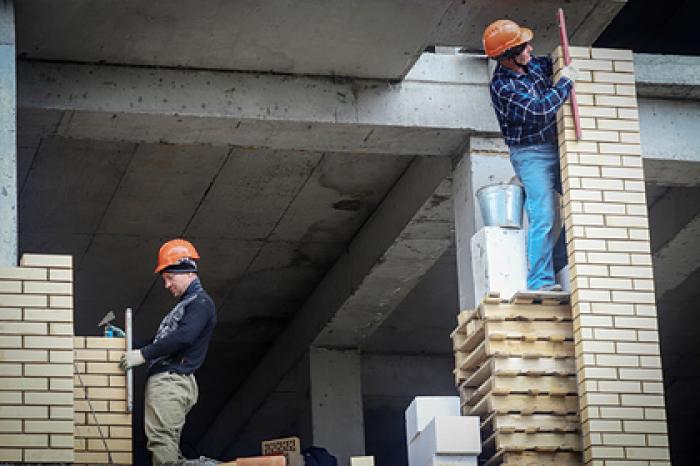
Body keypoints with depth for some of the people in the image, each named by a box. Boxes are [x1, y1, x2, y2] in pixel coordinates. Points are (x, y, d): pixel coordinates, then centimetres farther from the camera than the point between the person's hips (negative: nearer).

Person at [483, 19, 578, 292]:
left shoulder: (531, 63, 4)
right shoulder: (502, 86, -21)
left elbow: (550, 64, 27)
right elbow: (540, 110, -27)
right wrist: (565, 83, -17)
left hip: (554, 150, 8)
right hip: (531, 155, -8)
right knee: (544, 216, -15)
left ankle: (557, 263, 15)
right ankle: (541, 282, -15)